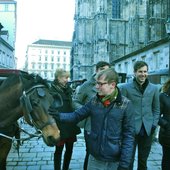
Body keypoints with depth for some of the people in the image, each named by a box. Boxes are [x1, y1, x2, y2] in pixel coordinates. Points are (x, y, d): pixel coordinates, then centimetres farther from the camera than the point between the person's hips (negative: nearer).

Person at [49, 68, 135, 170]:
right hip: (94, 158, 3)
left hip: (115, 161, -3)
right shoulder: (94, 100, -2)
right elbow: (77, 115, 1)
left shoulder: (125, 104, -12)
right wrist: (59, 115, -17)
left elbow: (129, 135, -10)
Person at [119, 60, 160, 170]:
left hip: (147, 130, 3)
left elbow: (156, 109, 11)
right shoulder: (125, 87, -5)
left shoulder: (154, 88, 5)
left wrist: (154, 124, 2)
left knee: (143, 160, 15)